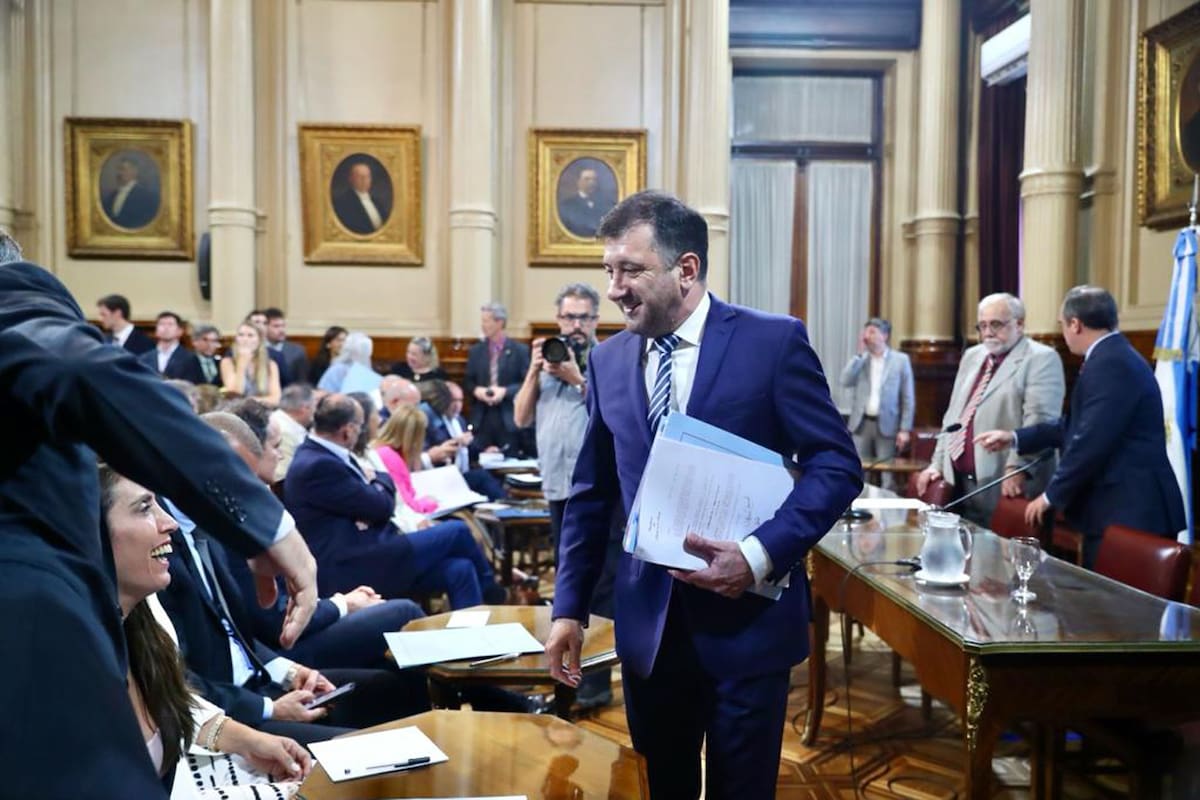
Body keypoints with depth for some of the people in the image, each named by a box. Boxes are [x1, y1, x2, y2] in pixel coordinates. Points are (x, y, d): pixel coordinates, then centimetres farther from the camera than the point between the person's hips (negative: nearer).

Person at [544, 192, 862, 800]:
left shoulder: (774, 342, -9)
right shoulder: (608, 360, 5)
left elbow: (837, 465, -9)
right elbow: (591, 495, 9)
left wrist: (761, 555, -21)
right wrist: (569, 608, 6)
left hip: (747, 618, -3)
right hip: (646, 622, 4)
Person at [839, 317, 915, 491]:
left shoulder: (900, 360, 1)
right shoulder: (860, 359, 10)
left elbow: (908, 398, 0)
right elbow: (846, 382, -7)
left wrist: (905, 429, -7)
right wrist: (860, 354, -7)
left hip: (887, 425, -2)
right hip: (861, 424, 3)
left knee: (888, 476, -1)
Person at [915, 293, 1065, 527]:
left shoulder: (1041, 359, -5)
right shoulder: (972, 356, 19)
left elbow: (1040, 420, -16)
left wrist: (1017, 467, -25)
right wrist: (937, 464, 15)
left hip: (1005, 486, -7)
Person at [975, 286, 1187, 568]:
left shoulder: (1110, 364, -20)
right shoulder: (1112, 357, 14)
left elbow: (1091, 441, -24)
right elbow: (1078, 425, 19)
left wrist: (1052, 495, -12)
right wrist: (1015, 438, 19)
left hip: (1127, 513, -10)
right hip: (1120, 506, 10)